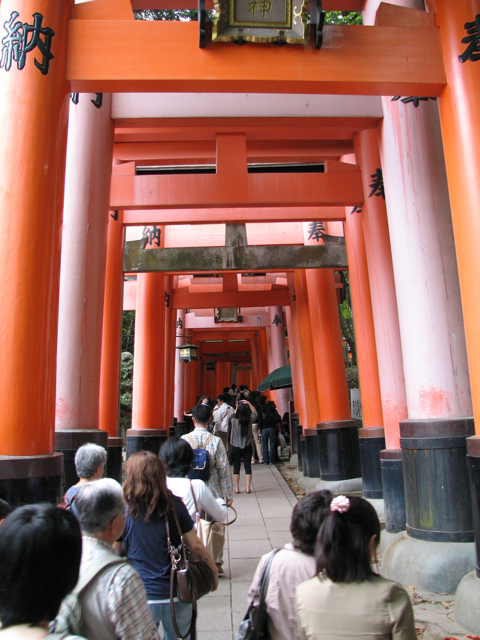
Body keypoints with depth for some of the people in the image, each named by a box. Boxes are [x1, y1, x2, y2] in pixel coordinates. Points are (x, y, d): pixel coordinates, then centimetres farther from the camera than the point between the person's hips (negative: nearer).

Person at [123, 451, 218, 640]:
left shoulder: (124, 514, -12)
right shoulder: (175, 506, -8)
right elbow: (196, 544, -4)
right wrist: (213, 568, 11)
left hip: (141, 598, -2)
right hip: (177, 596, 2)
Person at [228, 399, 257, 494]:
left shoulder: (234, 420, -15)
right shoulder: (250, 420, -11)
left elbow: (233, 416, 10)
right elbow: (254, 412, 9)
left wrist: (237, 408, 13)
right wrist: (248, 403, 6)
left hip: (236, 447, -1)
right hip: (247, 447, 1)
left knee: (236, 467, 7)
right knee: (248, 466, 7)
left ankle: (237, 488, 11)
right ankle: (248, 488, 9)